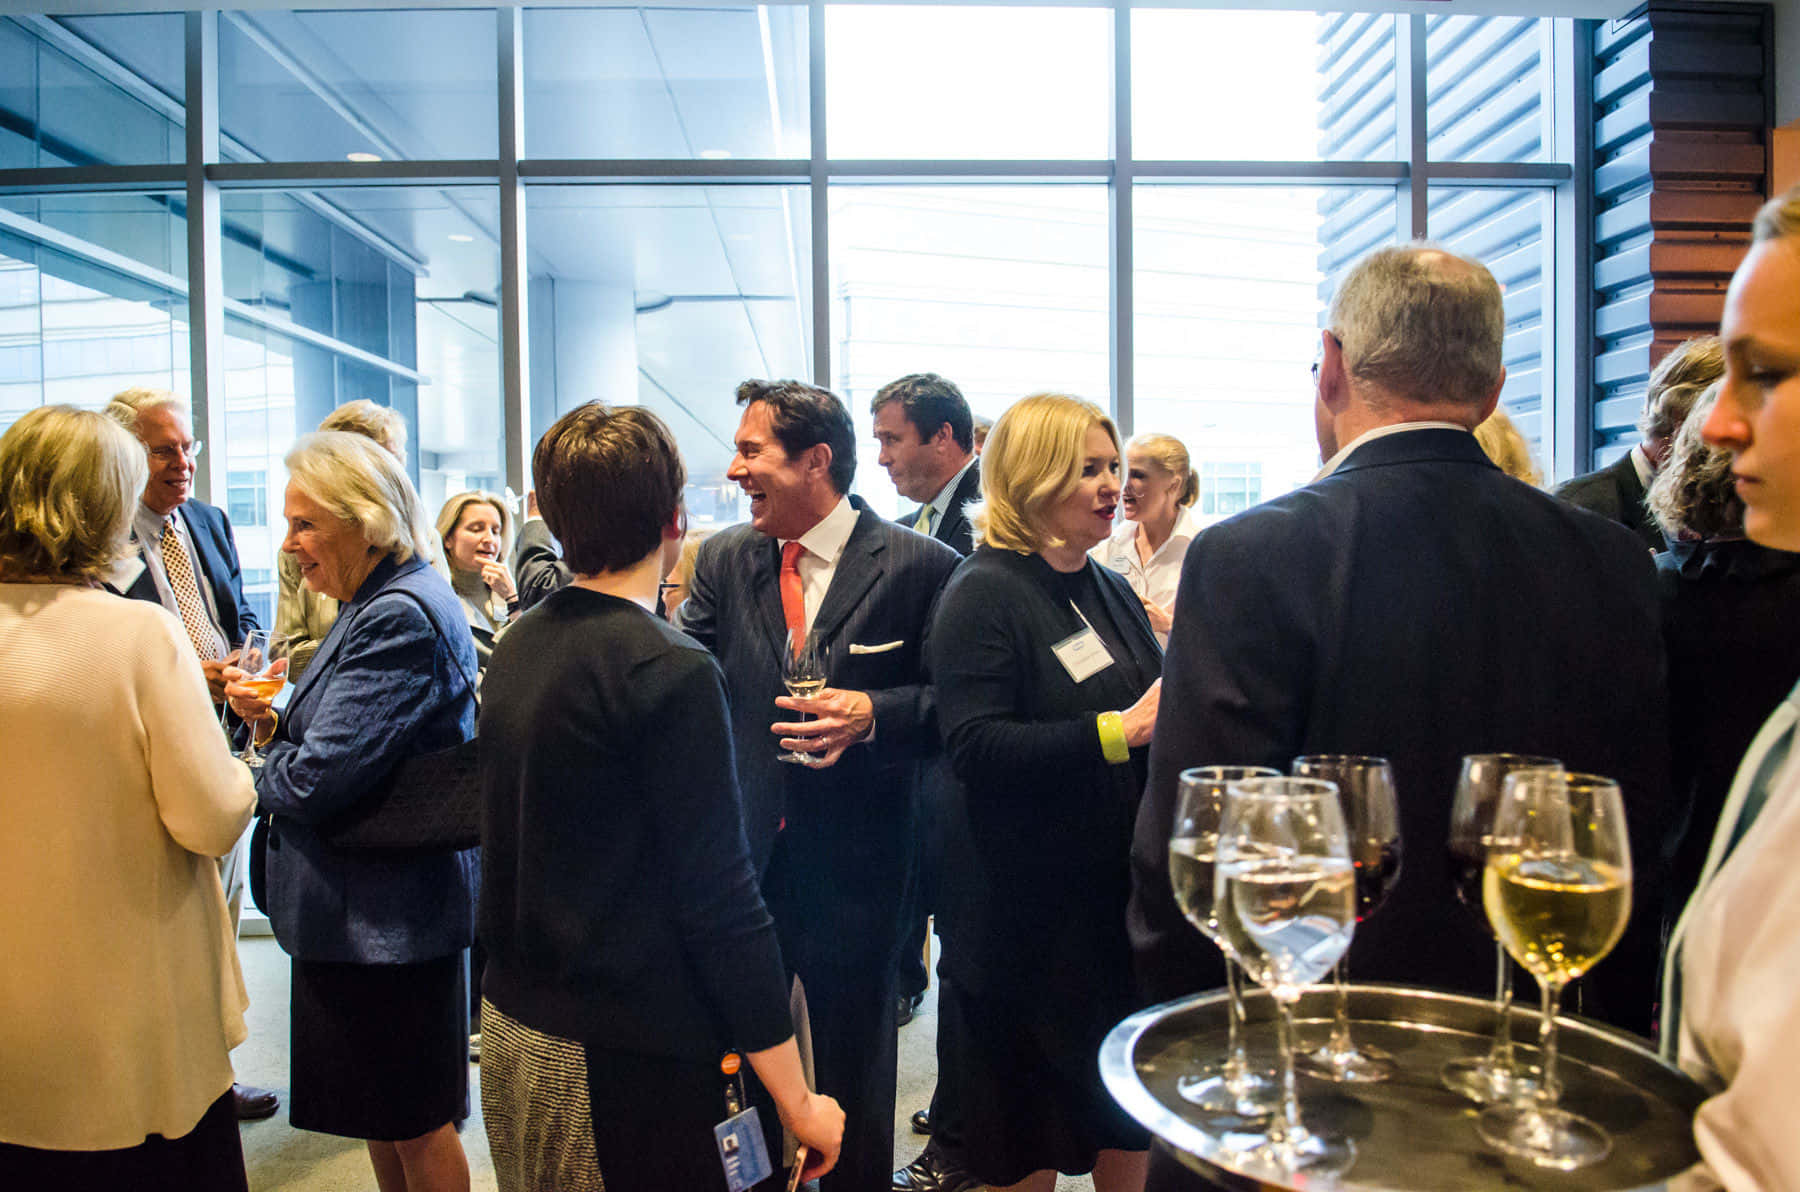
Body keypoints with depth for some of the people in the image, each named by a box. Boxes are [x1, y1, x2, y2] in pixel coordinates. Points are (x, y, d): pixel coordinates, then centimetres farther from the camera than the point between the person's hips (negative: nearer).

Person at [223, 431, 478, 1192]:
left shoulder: (400, 618, -22)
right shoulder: (376, 604, 12)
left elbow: (320, 780, -26)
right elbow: (338, 735, 16)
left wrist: (264, 769, -5)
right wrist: (271, 721, -3)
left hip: (386, 915, -10)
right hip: (369, 907, 10)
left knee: (414, 1120, 8)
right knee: (380, 1111, 21)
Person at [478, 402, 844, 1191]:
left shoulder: (514, 651, 3)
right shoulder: (671, 671, -22)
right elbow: (720, 898, -22)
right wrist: (797, 1102, -16)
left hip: (511, 1025, 8)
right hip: (620, 1058, -8)